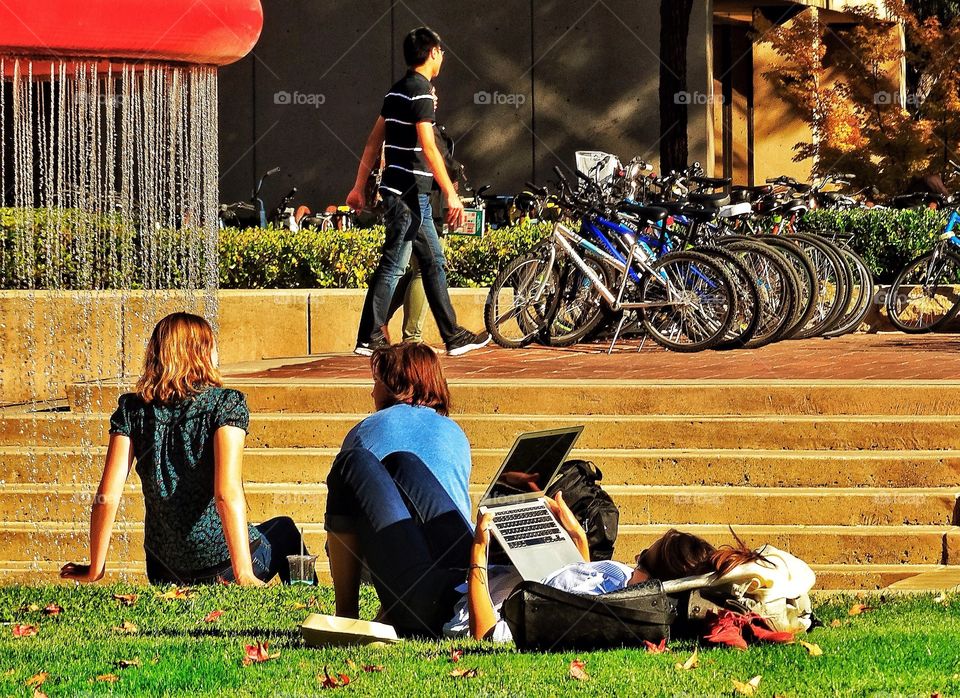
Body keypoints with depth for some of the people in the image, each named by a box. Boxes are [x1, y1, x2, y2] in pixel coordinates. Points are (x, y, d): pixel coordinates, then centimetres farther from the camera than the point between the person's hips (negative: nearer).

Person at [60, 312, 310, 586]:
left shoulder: (132, 409, -2)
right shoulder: (226, 403, -12)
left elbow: (107, 497, -7)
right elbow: (227, 494, -23)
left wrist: (95, 569, 1)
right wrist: (244, 575, -24)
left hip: (162, 572, 3)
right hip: (221, 564, -3)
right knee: (283, 530, 31)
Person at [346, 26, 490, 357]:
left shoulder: (398, 90, 15)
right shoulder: (420, 91, -13)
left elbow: (374, 141, 18)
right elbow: (428, 147, -21)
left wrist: (360, 187, 21)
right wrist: (451, 194, -22)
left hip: (412, 194, 10)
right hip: (409, 193, -10)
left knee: (434, 262, 12)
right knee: (393, 264, -7)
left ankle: (453, 336, 14)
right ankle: (369, 339, -5)